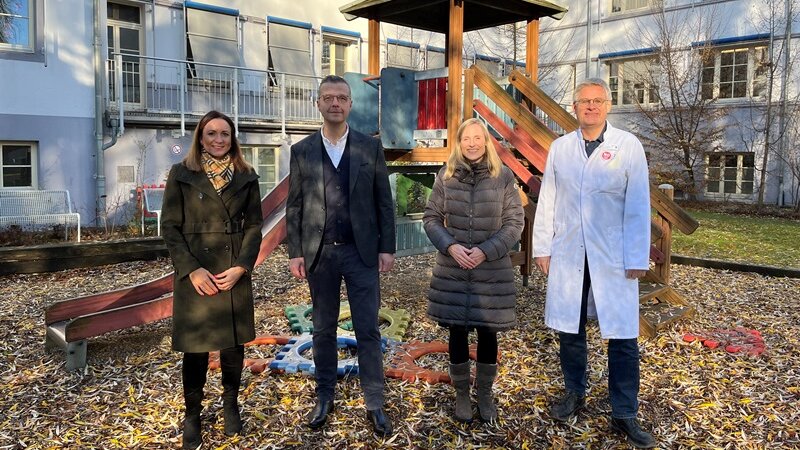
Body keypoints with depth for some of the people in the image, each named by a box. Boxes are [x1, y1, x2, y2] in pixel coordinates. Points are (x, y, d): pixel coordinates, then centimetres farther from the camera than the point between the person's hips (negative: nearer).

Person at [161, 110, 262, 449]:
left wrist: (241, 267, -10)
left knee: (233, 343, 9)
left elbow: (254, 225, 3)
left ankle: (230, 405, 27)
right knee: (195, 347, 4)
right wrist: (192, 269, -13)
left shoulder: (246, 177, 6)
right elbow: (170, 226, -3)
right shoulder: (181, 174, 0)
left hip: (235, 272, 2)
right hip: (194, 272, -2)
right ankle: (192, 415, 20)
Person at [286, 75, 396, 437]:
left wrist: (387, 248, -2)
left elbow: (384, 201, 2)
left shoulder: (370, 147, 2)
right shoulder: (301, 151, 4)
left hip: (362, 251, -1)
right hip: (319, 253, 1)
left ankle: (374, 404, 15)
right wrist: (295, 252, -1)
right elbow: (294, 206, 4)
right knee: (323, 330, 12)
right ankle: (325, 397, 27)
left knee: (368, 330, 3)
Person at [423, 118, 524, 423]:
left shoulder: (503, 177, -3)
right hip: (452, 270, 1)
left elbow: (515, 223, -3)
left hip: (492, 271, -1)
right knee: (457, 332, 8)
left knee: (487, 333, 7)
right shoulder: (446, 175, 1)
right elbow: (431, 218, 4)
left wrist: (486, 251, -14)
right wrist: (450, 246, -12)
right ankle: (461, 394, 26)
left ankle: (485, 394, 27)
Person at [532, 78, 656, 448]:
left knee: (623, 337, 0)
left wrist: (637, 259, -7)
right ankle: (575, 393, 32)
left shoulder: (628, 146, -1)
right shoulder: (560, 147, 7)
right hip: (567, 255, 3)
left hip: (613, 258, -2)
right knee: (569, 329, 12)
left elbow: (638, 206, -4)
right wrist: (542, 248, 4)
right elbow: (547, 201, 8)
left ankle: (624, 415, 14)